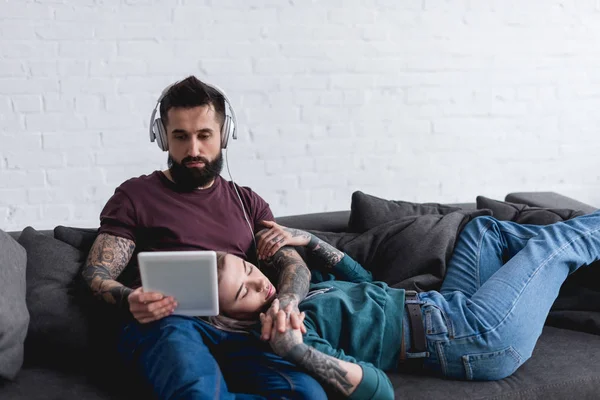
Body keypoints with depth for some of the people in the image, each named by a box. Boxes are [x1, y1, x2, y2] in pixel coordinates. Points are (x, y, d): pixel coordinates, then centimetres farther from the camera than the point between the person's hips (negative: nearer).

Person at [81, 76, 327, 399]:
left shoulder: (247, 202, 25)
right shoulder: (135, 196, 14)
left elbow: (294, 264, 16)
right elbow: (96, 273, 8)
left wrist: (286, 303, -10)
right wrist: (129, 300, -16)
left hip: (238, 328, 5)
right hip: (167, 324, -4)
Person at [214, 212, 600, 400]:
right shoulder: (283, 335, -25)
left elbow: (362, 279, 16)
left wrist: (307, 239, 2)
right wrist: (297, 350, -45)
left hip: (445, 308, 9)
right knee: (553, 242, 6)